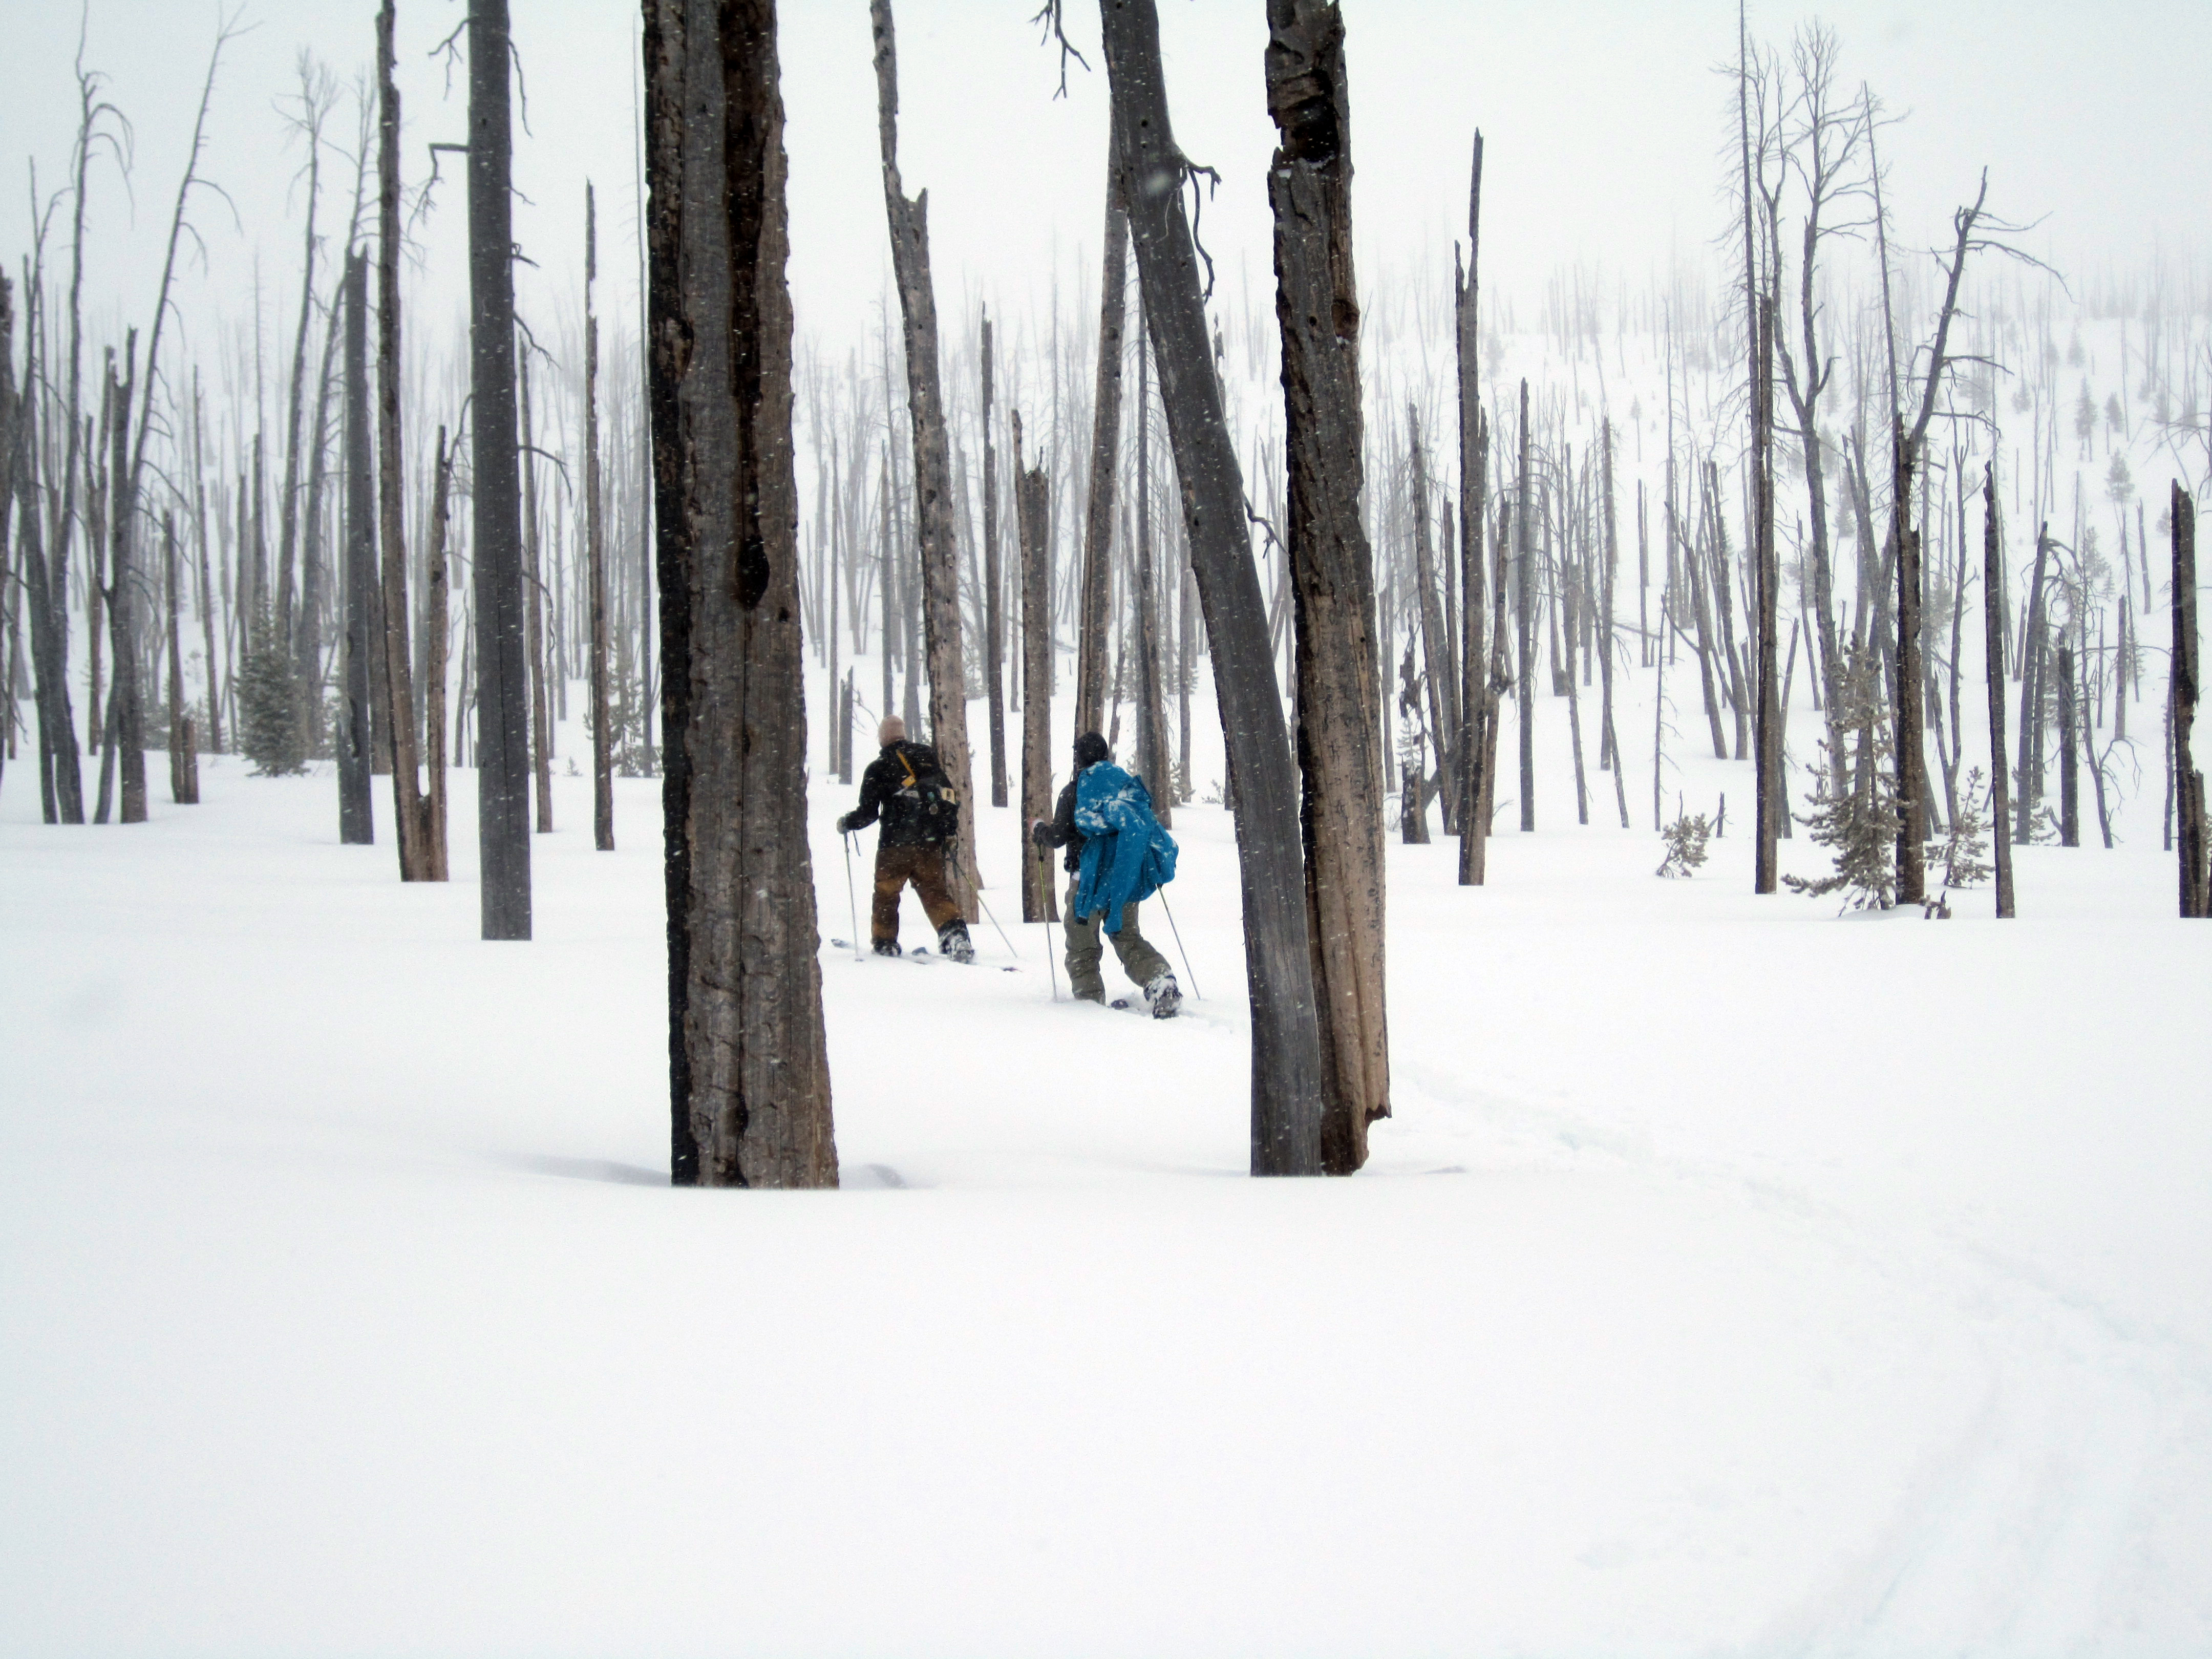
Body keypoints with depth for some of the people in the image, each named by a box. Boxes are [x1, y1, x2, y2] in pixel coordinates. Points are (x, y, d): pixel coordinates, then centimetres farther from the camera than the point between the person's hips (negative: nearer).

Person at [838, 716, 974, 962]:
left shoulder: (877, 769, -2)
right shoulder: (928, 756, 9)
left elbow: (868, 812, -4)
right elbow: (952, 795, 9)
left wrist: (845, 824, 16)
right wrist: (949, 830, 20)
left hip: (895, 843, -3)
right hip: (930, 843, 3)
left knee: (886, 894, 12)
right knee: (935, 891, 4)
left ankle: (884, 943, 17)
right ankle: (954, 931, -16)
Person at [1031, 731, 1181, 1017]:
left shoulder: (1075, 790, -5)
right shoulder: (1127, 784, 7)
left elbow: (1059, 836, -6)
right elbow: (1148, 826, 9)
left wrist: (1039, 830, 16)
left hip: (1090, 876, -4)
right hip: (1126, 879, 4)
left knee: (1082, 947, 8)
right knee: (1128, 938, 11)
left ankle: (1090, 999, -1)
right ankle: (1160, 979, -14)